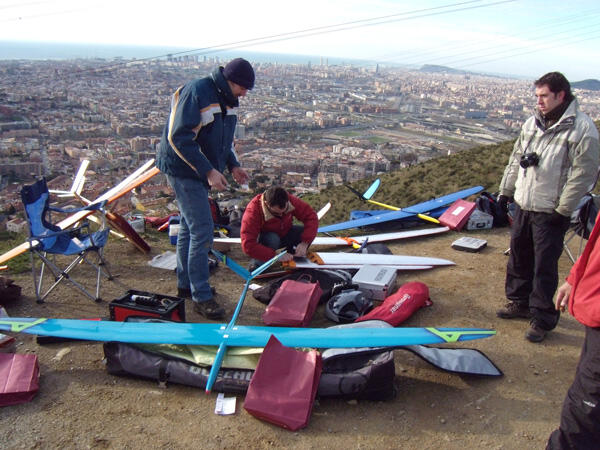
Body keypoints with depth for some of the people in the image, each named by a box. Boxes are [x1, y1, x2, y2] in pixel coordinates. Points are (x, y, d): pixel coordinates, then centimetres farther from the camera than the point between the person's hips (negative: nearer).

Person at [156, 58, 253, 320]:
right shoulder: (196, 92, -19)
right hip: (183, 170, -10)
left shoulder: (227, 99, 10)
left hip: (200, 171, 10)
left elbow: (225, 139, 21)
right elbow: (178, 137, -25)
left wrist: (233, 166, 4)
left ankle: (186, 284, 31)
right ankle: (201, 296, -2)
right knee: (202, 232, -11)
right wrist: (208, 171, -28)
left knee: (189, 228, 18)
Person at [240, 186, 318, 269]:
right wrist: (276, 256, -44)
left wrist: (304, 243, -35)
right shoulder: (253, 211, -35)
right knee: (272, 239, -37)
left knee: (306, 231, -23)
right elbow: (248, 245, -40)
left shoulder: (291, 201, -25)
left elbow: (311, 216, -23)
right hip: (264, 240, -4)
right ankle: (257, 264, -12)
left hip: (284, 234, 4)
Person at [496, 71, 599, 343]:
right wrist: (505, 191, 16)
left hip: (551, 212, -7)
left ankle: (543, 318, 15)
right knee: (518, 258, 18)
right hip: (523, 206, 7)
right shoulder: (533, 123, 8)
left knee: (544, 267, 0)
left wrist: (562, 210, -15)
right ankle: (519, 302, 36)